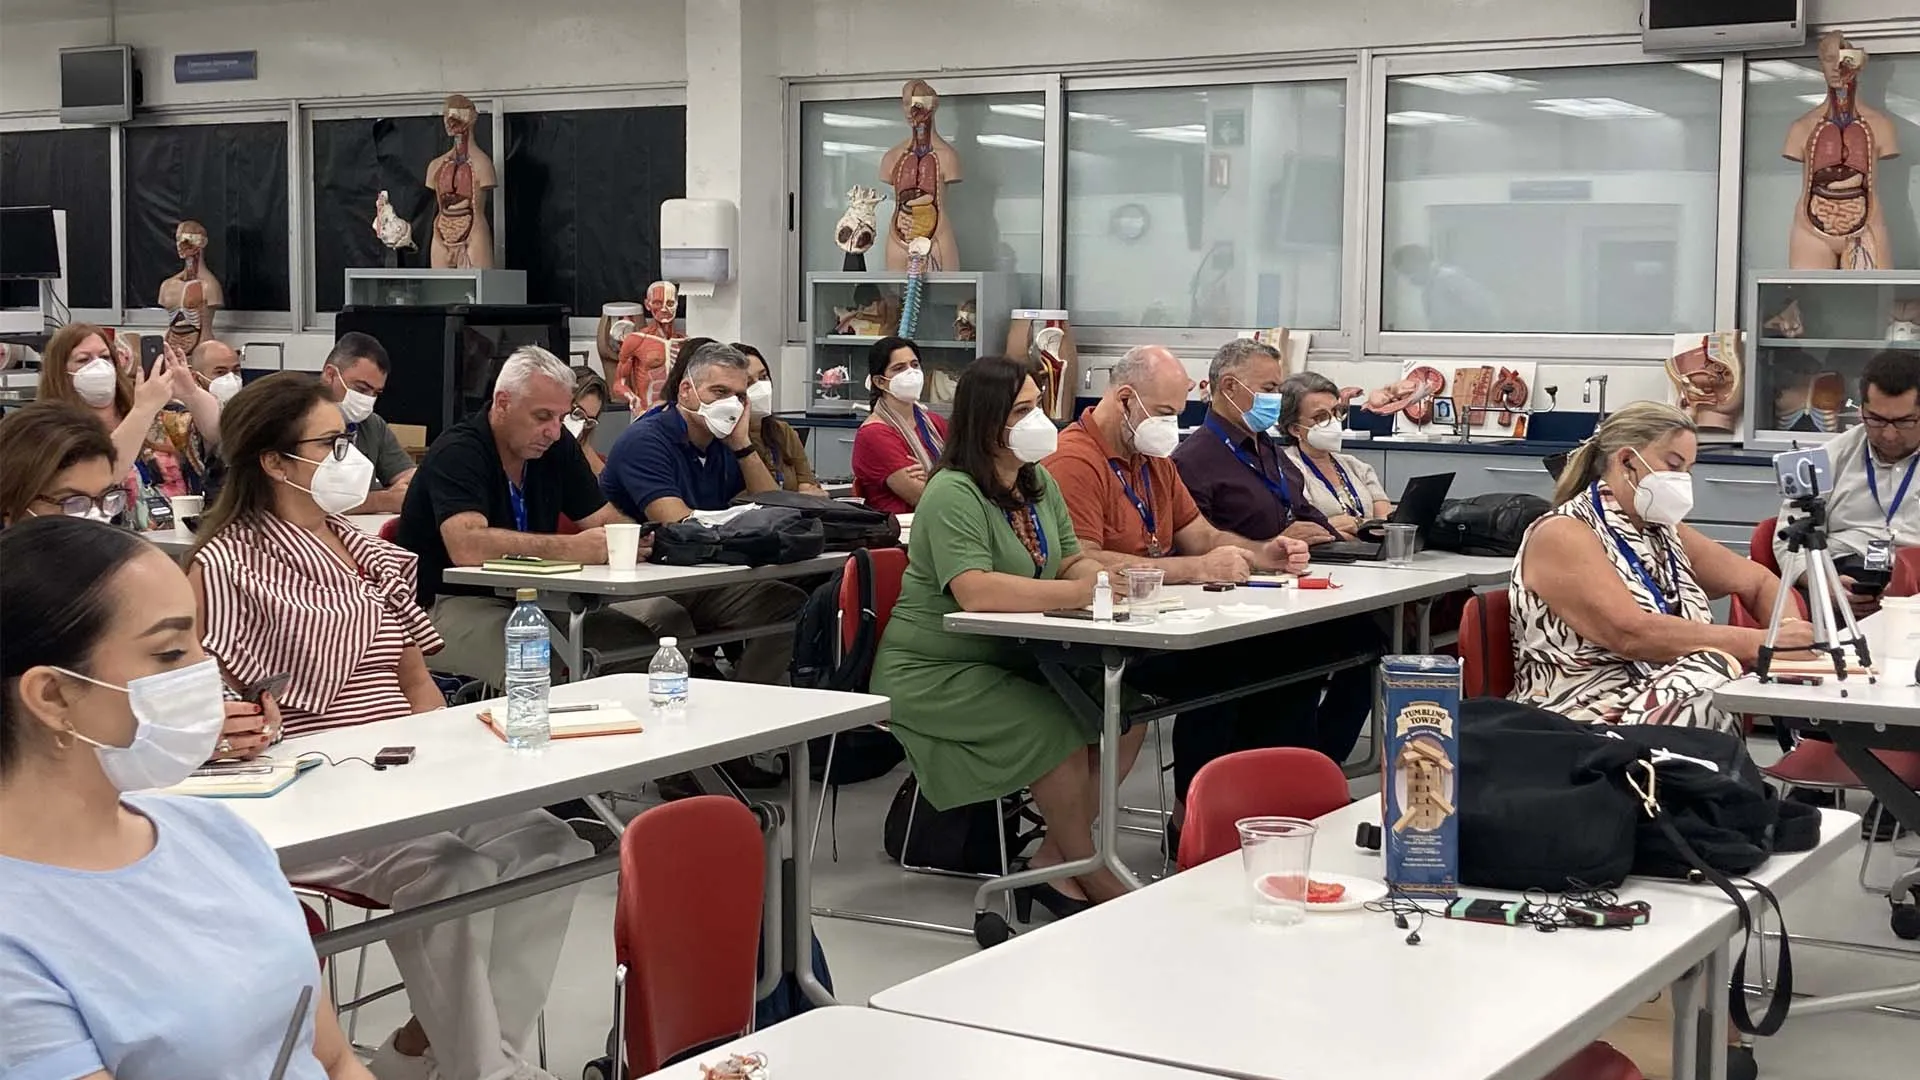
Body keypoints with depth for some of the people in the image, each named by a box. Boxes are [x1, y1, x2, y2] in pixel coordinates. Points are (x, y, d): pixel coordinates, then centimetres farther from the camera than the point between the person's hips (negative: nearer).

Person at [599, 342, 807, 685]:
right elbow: (679, 524, -22)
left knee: (788, 603, -8)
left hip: (701, 584, 8)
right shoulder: (645, 441, -12)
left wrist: (742, 446, -3)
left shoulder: (724, 446, 14)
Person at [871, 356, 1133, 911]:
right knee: (1059, 730, -26)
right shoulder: (953, 493, -19)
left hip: (1011, 659, 9)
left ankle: (1054, 857, 0)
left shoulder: (1040, 485, 10)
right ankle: (1089, 874, -5)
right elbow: (974, 591, -32)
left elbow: (1072, 561, 12)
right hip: (933, 673, -8)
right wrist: (1080, 592, -32)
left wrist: (1099, 572, -14)